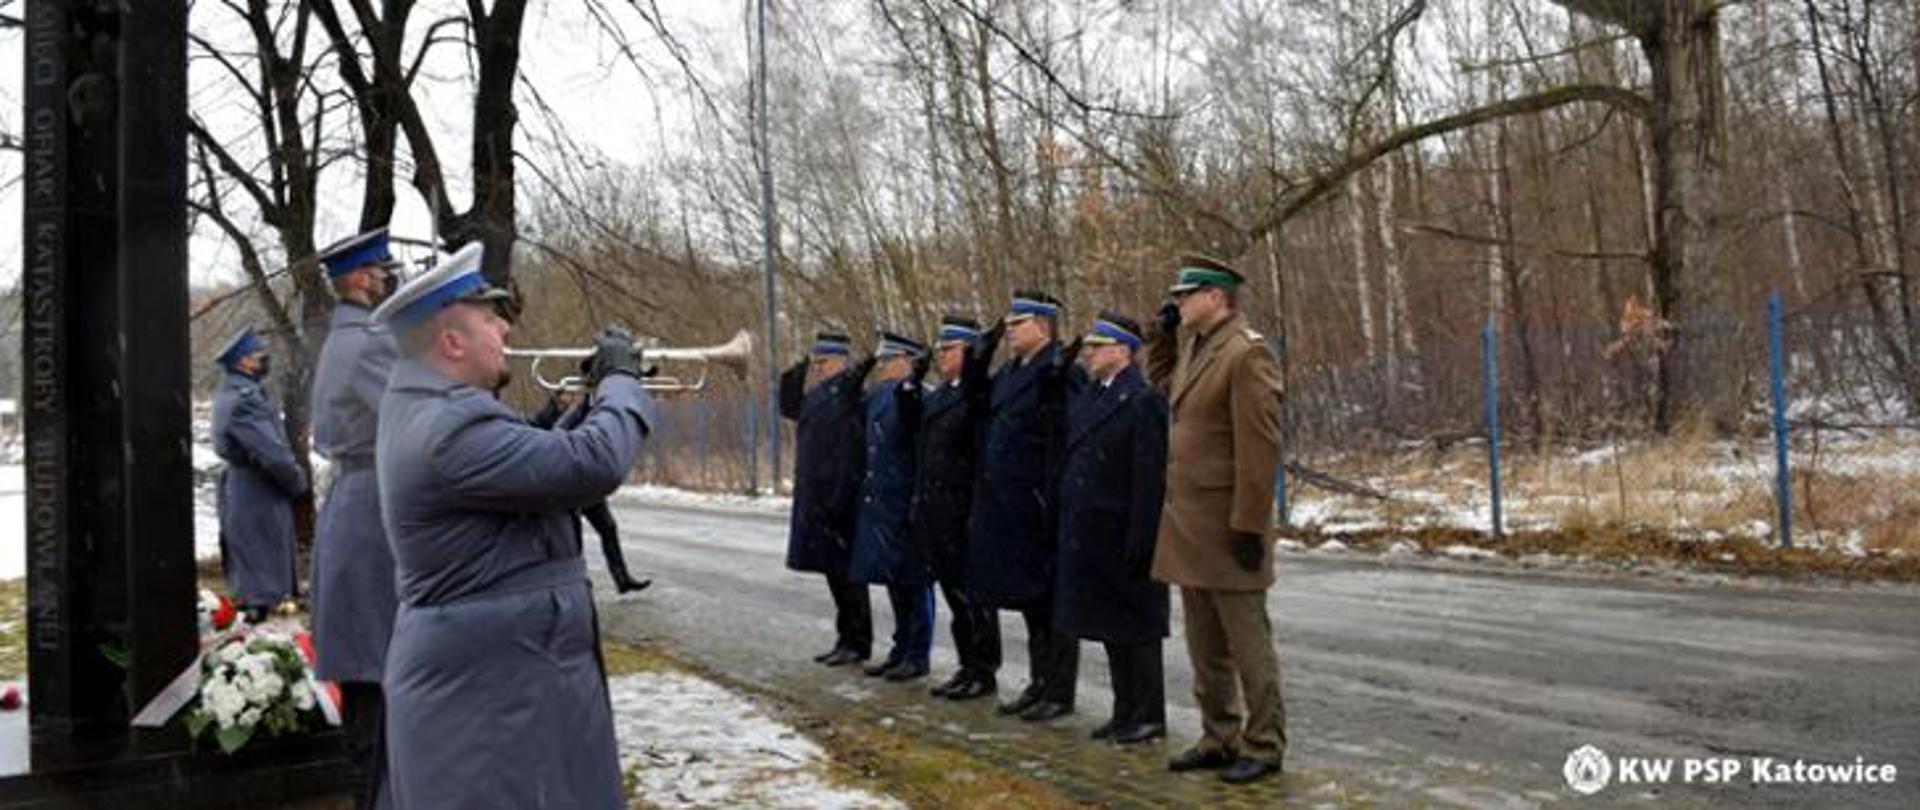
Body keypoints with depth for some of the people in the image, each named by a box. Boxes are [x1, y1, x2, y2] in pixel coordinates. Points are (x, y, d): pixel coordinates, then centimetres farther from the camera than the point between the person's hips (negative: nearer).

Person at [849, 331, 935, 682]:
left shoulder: (914, 396, -14)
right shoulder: (877, 398, 12)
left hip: (904, 508, -8)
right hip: (879, 506, 9)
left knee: (913, 583, 2)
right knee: (893, 581, 16)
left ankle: (917, 656, 12)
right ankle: (902, 649, 28)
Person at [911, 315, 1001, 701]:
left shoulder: (979, 392, -10)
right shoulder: (935, 397, 15)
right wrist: (918, 508, 16)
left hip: (963, 512, -8)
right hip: (935, 511, 8)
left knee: (971, 593, 0)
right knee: (954, 592, 15)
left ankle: (983, 671, 11)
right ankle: (968, 666, 25)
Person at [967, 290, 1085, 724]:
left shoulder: (1061, 373, -14)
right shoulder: (1006, 374, 13)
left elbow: (1067, 445, -19)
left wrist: (1053, 506, -22)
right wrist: (984, 504, 14)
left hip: (1040, 510, -8)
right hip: (1008, 509, 8)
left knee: (1051, 602, 2)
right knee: (1030, 602, 16)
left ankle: (1060, 692, 13)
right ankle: (1039, 683, 28)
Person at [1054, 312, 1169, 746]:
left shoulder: (1141, 401, -15)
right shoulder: (1087, 399, 12)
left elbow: (1150, 478, -19)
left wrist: (1139, 543, -21)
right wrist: (1069, 528, 12)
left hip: (1122, 538, -9)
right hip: (1090, 538, 9)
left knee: (1136, 628, 2)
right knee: (1110, 627, 15)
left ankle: (1149, 717, 14)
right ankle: (1126, 712, 26)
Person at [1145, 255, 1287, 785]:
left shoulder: (1247, 353, -14)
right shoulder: (1193, 345, 12)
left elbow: (1260, 448, -18)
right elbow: (1161, 384, 31)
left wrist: (1248, 526, -19)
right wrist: (1164, 334, 15)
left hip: (1226, 527, -8)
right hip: (1188, 524, 9)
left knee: (1246, 642, 3)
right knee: (1205, 646, 15)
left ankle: (1263, 747, 15)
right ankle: (1218, 739, 26)